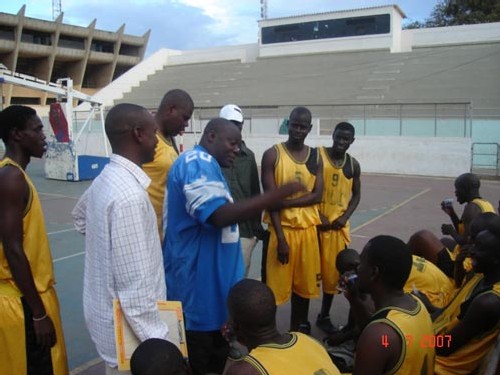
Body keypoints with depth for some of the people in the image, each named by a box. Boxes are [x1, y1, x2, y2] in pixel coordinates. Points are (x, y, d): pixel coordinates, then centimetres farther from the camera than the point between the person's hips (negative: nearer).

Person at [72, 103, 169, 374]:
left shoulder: (105, 179, 3)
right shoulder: (129, 194, -27)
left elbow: (80, 215, 27)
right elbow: (135, 285, -29)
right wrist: (158, 343, -24)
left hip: (106, 311, 9)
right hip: (127, 325, -9)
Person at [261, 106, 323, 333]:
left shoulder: (316, 157, 7)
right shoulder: (272, 155, -6)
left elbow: (317, 196, -2)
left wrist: (286, 202, -16)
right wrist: (280, 237, -16)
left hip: (307, 228, 5)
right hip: (281, 228, -4)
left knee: (305, 283, 13)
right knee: (275, 284, 0)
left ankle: (299, 328, 30)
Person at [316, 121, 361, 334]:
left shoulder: (353, 165, 7)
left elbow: (356, 194, 14)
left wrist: (345, 216, -2)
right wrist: (317, 215, -14)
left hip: (339, 224, 4)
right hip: (315, 222, -4)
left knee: (333, 271, 10)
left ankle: (324, 316, 26)